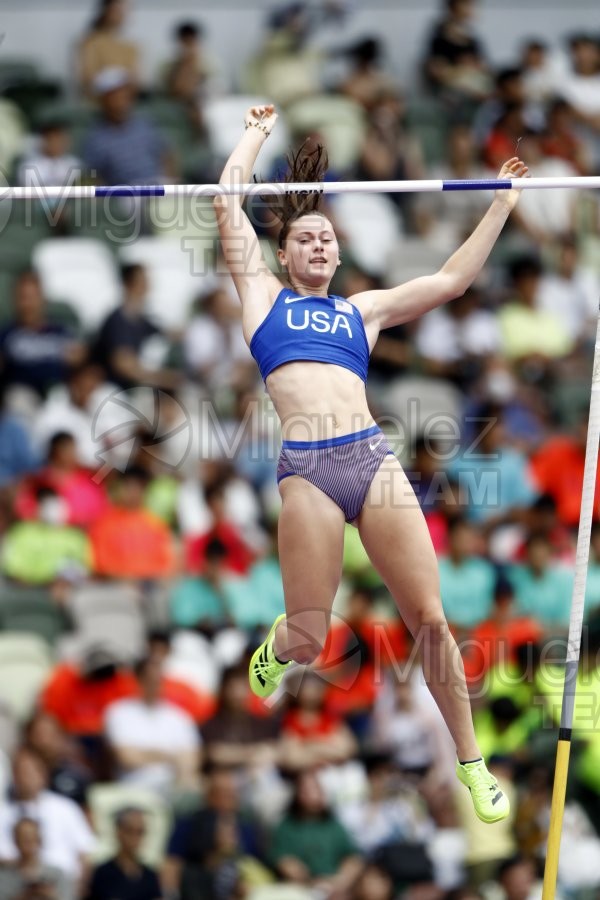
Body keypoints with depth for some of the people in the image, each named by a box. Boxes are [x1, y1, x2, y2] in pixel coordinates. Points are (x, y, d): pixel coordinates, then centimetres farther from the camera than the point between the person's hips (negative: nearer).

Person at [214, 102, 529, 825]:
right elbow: (227, 203, 17)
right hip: (307, 470, -2)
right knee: (308, 641, -3)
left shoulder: (362, 309, 25)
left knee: (431, 620, -4)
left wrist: (501, 206, 24)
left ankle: (471, 763, 6)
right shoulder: (262, 296, 19)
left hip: (374, 459, 2)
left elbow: (450, 281, 24)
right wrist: (256, 134, 29)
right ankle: (278, 644, 36)